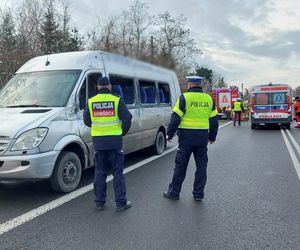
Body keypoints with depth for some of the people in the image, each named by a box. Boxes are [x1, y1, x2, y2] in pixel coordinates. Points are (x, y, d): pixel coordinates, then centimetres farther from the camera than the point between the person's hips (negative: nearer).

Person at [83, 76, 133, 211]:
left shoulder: (91, 101, 1)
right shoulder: (117, 100, -6)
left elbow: (86, 121, 7)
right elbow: (127, 118, -8)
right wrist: (123, 132, 9)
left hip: (98, 141, 2)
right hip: (114, 140, -2)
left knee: (99, 172, 12)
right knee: (118, 172, 6)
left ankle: (99, 202, 18)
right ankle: (121, 203, 9)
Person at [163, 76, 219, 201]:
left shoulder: (184, 98, -6)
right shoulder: (209, 99, 8)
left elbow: (176, 117, -10)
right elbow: (214, 119, 11)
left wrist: (170, 134, -2)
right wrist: (212, 136, 20)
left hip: (186, 136, -4)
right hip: (203, 137, 4)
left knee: (181, 165, 5)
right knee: (201, 165, 11)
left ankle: (174, 192, 15)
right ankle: (198, 194, 18)